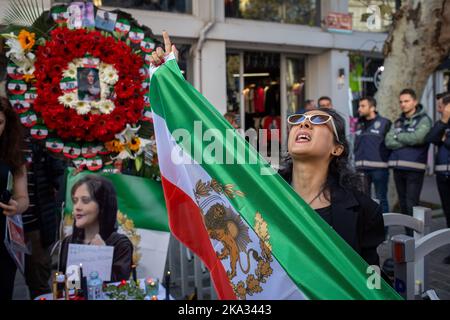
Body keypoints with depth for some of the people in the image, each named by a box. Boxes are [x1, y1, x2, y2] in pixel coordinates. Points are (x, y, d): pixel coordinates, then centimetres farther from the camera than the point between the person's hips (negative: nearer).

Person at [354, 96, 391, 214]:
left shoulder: (384, 123, -3)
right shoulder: (359, 124, 14)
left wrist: (385, 160, -8)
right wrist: (357, 157, 10)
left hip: (379, 168, -5)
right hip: (362, 168, 5)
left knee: (381, 199, 1)